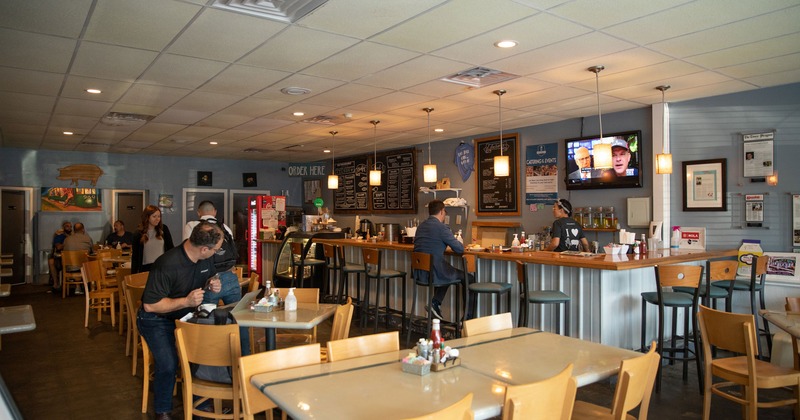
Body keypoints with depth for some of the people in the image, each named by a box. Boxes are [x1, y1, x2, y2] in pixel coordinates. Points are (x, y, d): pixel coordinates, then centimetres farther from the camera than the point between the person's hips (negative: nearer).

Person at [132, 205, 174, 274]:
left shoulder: (163, 229, 1)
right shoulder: (139, 233, -1)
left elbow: (170, 247, 7)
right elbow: (135, 256, 2)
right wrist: (133, 274, -2)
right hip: (146, 268, -1)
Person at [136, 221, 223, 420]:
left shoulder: (206, 258, -9)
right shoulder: (167, 265, -30)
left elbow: (208, 277, 13)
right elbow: (150, 305, -24)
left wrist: (213, 284, -11)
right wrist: (186, 301, -33)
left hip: (186, 314, 6)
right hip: (157, 320, -6)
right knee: (168, 364, -24)